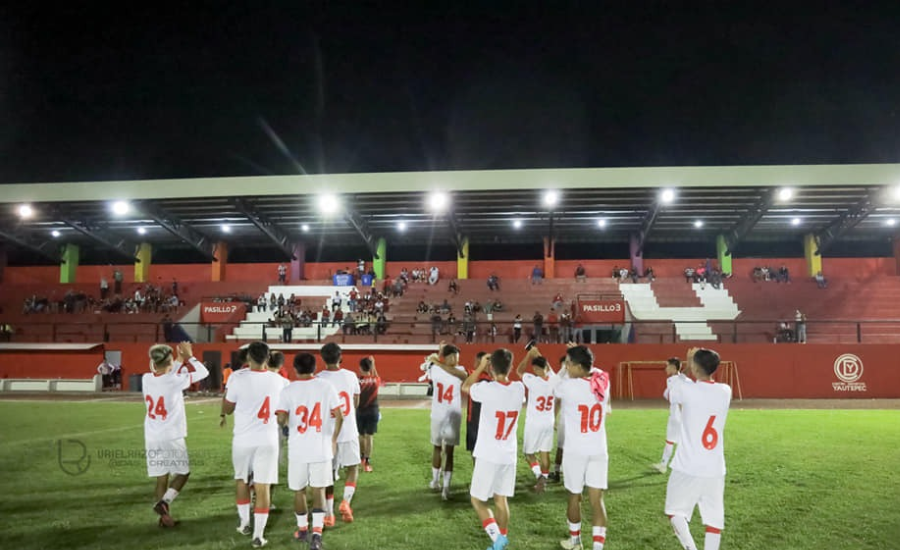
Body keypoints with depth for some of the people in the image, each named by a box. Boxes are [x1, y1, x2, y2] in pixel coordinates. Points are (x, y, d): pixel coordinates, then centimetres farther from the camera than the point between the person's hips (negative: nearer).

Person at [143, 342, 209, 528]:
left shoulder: (146, 379, -1)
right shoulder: (175, 380, -16)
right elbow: (203, 372, -6)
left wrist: (180, 361, 25)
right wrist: (189, 357, 3)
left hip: (152, 437, 5)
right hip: (172, 436, -5)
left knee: (161, 477, 11)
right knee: (183, 473, 11)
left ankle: (164, 516, 13)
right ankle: (163, 503, -8)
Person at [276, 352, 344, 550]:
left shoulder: (288, 390, -4)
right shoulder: (326, 387, -2)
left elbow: (281, 419, -14)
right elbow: (339, 416, -5)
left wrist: (286, 422, 10)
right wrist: (333, 440, 8)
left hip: (297, 450, 0)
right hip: (321, 448, 0)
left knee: (298, 491, 17)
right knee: (318, 490, 6)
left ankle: (302, 530, 30)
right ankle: (317, 533, -5)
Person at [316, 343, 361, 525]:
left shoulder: (319, 379, -9)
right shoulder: (351, 376, -2)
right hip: (349, 432, 1)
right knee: (353, 468, 18)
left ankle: (329, 514, 12)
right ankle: (346, 502, 0)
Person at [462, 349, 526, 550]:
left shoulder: (487, 389, -18)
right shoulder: (519, 389, -4)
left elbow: (465, 387, 4)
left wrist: (481, 367, 7)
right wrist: (500, 373, 15)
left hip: (488, 455, -5)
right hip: (509, 455, 5)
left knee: (477, 499, 6)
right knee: (501, 499, 16)